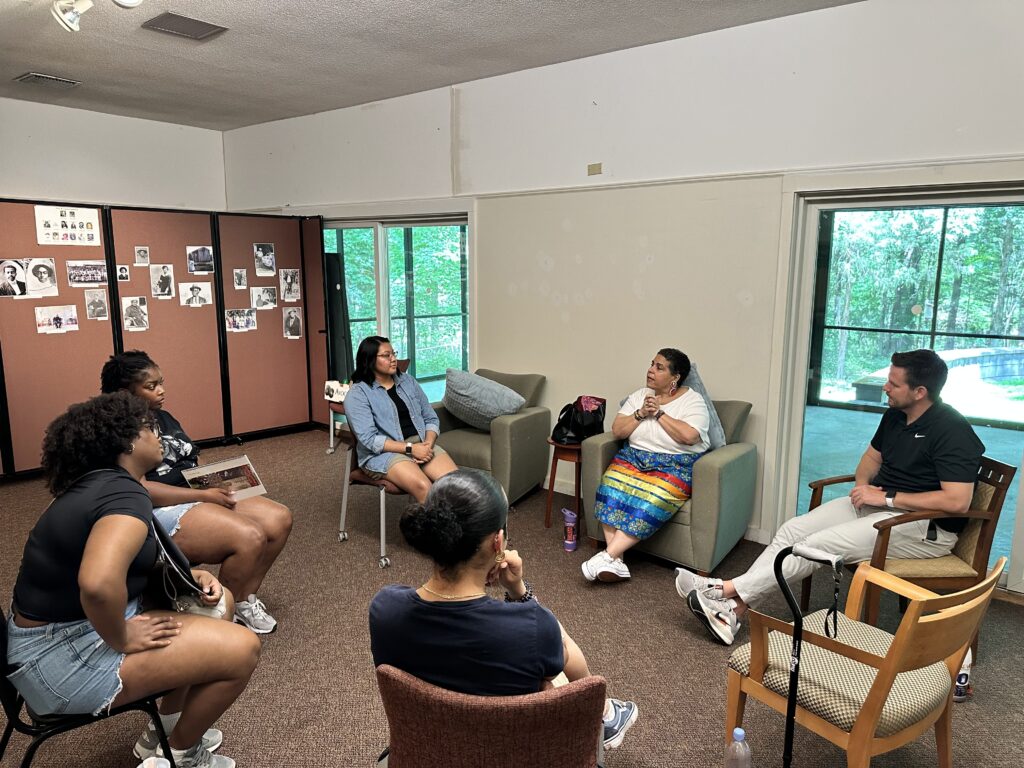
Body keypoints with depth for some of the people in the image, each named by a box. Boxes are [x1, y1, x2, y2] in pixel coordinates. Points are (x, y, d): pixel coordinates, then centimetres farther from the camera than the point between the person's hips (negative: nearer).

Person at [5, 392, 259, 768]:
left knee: (216, 603, 17)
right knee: (241, 649, -12)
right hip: (62, 657, -10)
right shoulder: (125, 495, -24)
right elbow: (99, 583, -42)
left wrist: (190, 576, 3)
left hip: (69, 628, 10)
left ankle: (167, 727, 29)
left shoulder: (98, 485, 8)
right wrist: (122, 639, -23)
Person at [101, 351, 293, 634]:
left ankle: (246, 598, 6)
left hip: (199, 497, 9)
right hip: (162, 512, -9)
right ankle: (228, 613, -2)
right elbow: (140, 490, -21)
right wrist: (204, 495, -20)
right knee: (249, 537, -28)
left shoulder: (164, 417, 16)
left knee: (279, 519, -7)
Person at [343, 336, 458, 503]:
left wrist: (428, 444, -8)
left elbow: (431, 418, 13)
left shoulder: (408, 381, 14)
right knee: (423, 487, -33)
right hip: (384, 453, -5)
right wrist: (410, 448, -18)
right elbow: (369, 439, -13)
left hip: (422, 445, 5)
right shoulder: (357, 394, -3)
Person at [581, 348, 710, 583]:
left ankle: (609, 555, -32)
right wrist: (641, 413, -8)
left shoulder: (693, 401, -2)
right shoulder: (640, 395, 12)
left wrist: (659, 412, -12)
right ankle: (615, 561, -29)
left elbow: (689, 436, -20)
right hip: (635, 457, 4)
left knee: (653, 499, -34)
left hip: (676, 465, -4)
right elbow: (617, 430, 6)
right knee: (612, 487, -27)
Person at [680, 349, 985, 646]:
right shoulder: (895, 415, 8)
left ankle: (728, 591, -19)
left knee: (819, 544, -24)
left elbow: (958, 502, -25)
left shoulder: (951, 430, -18)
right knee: (793, 530, -11)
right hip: (875, 503, 9)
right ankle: (734, 607, -19)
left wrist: (887, 497, -22)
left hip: (924, 524, -8)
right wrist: (862, 485, 0)